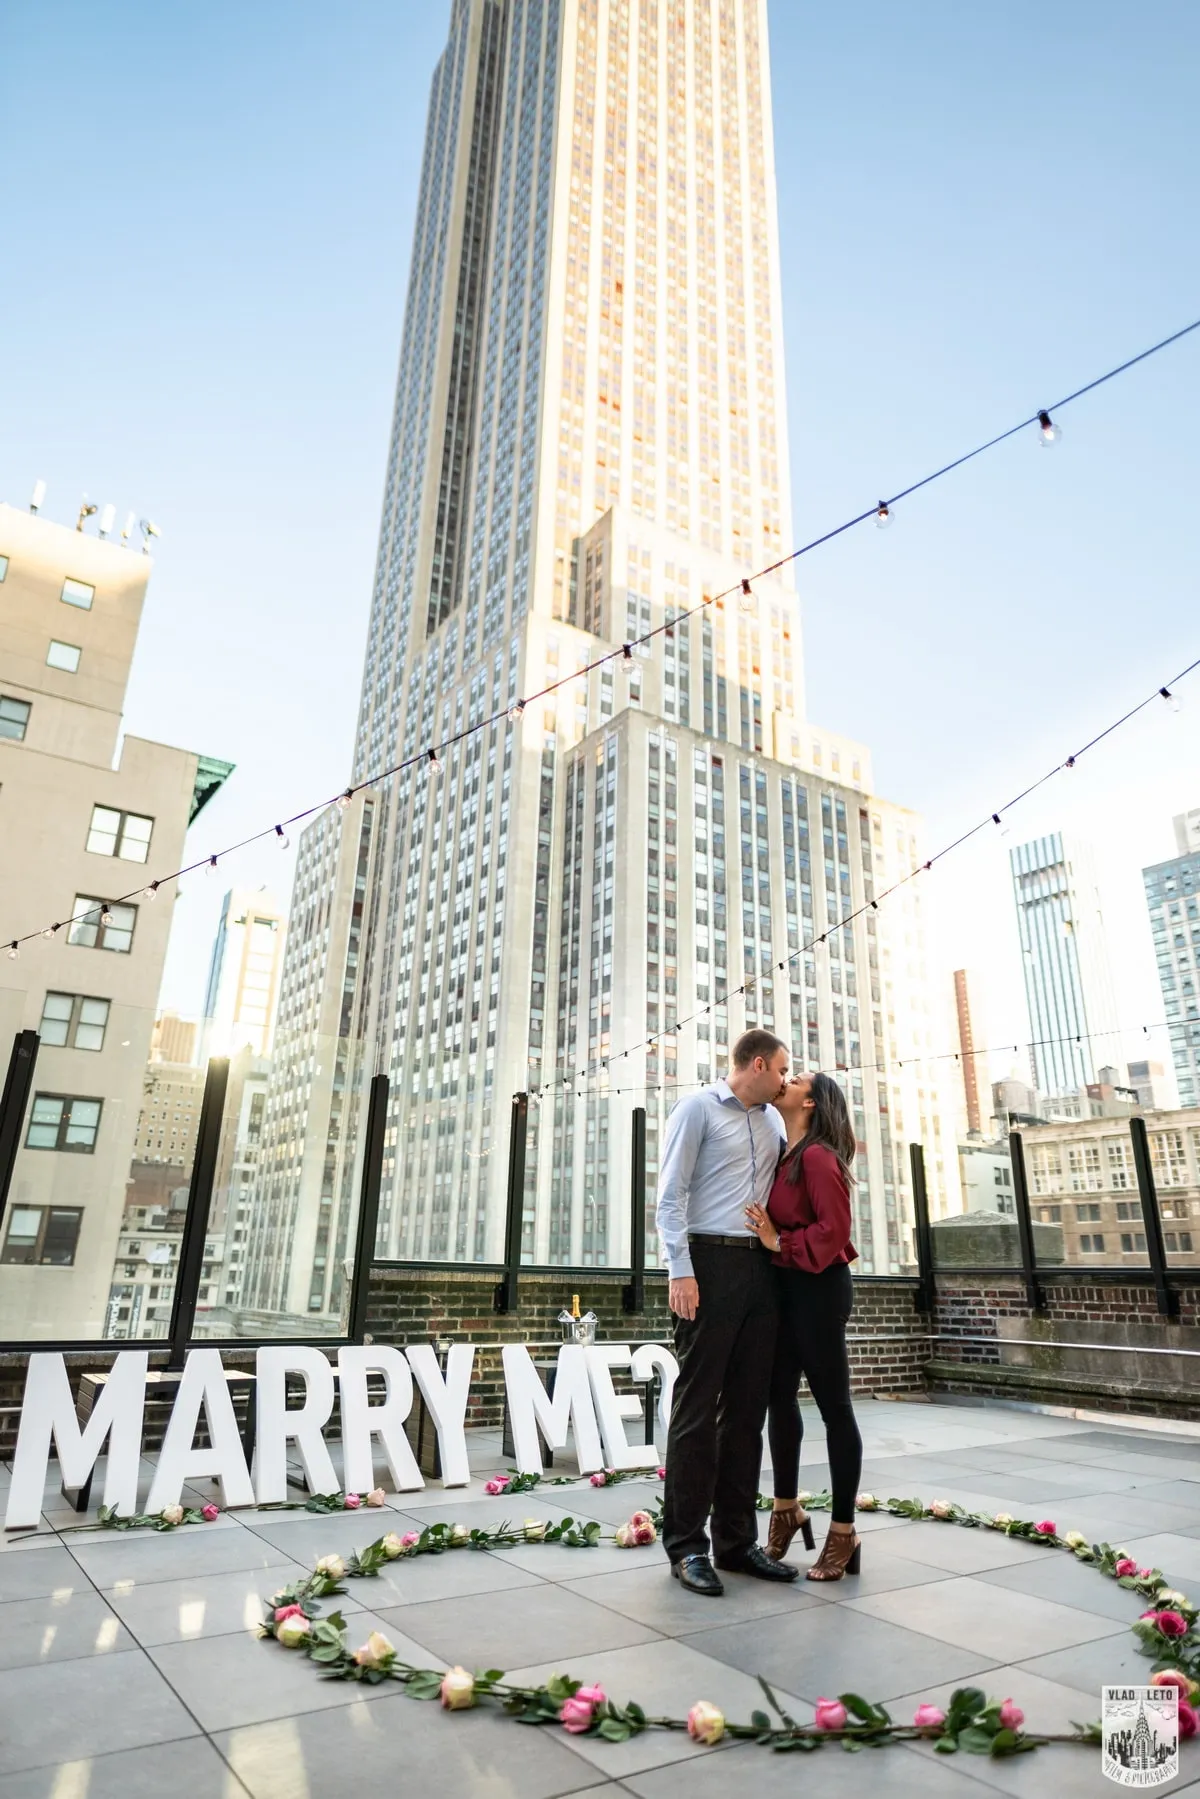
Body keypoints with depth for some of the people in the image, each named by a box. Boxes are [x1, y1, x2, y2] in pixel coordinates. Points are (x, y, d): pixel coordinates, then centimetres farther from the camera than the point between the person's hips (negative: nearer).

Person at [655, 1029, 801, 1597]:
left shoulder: (773, 1120, 17)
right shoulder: (698, 1108, -2)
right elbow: (670, 1196, -7)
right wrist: (681, 1271, -15)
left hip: (762, 1268, 7)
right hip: (711, 1261, -7)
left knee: (747, 1407, 10)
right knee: (697, 1406, -2)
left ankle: (737, 1539, 20)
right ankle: (686, 1544, 7)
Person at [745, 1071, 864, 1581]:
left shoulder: (818, 1157, -15)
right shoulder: (783, 1156, 10)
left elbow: (833, 1229, -21)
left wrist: (780, 1243, -19)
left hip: (818, 1288, -9)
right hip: (784, 1287, 9)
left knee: (833, 1406, 3)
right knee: (779, 1395, 16)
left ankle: (843, 1533, 14)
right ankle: (786, 1509, 33)